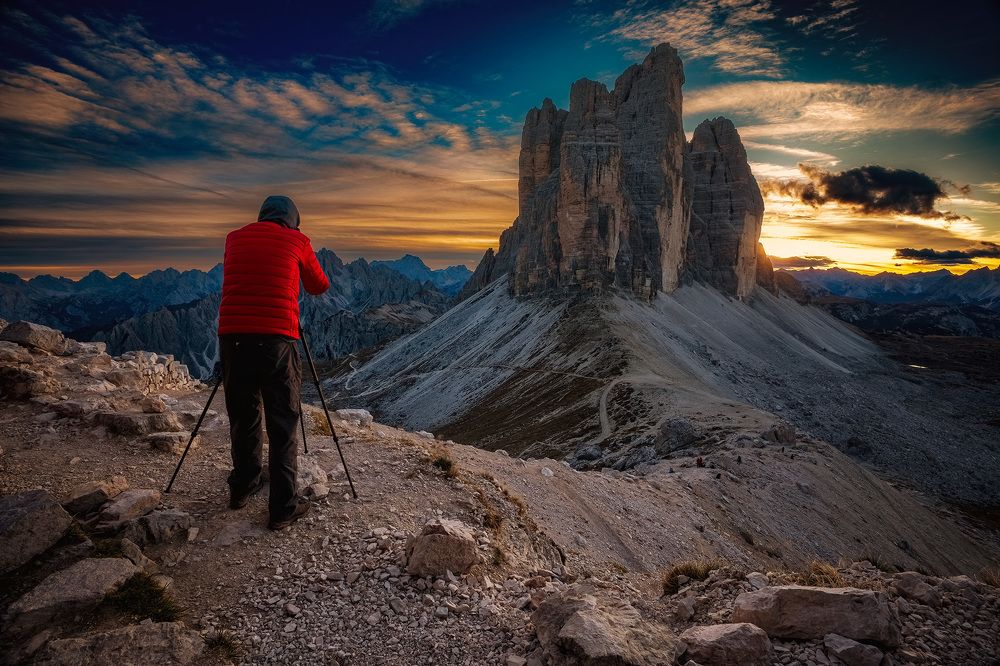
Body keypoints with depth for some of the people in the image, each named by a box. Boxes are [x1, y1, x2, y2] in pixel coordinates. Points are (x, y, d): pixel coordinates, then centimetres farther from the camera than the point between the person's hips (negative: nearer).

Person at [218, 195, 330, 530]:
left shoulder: (234, 238, 14)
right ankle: (283, 507, 6)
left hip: (233, 337, 4)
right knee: (283, 425, 3)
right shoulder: (296, 240, 5)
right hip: (276, 339, -4)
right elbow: (319, 286, 18)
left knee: (243, 417, 19)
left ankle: (242, 488, 33)